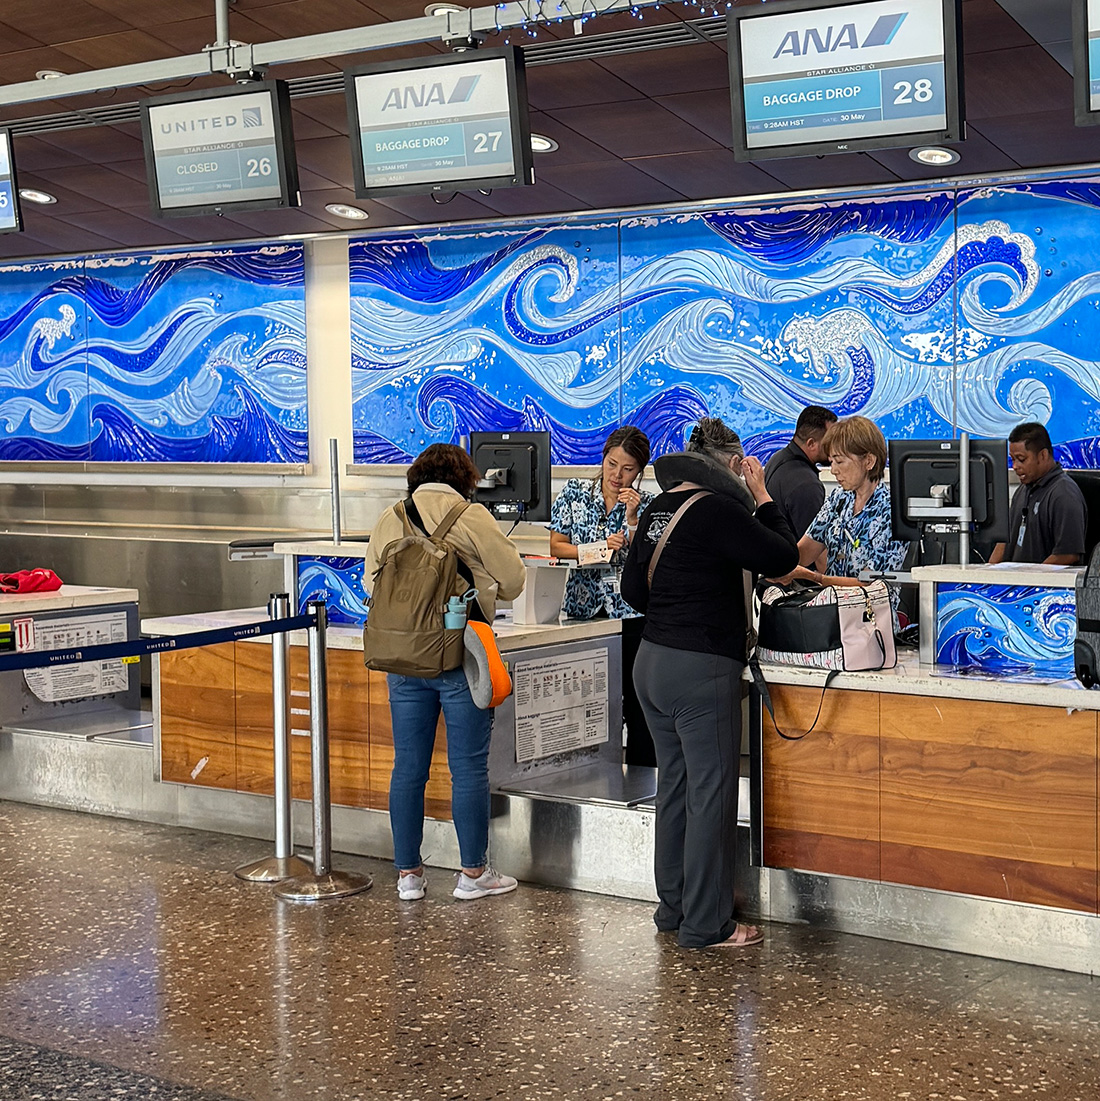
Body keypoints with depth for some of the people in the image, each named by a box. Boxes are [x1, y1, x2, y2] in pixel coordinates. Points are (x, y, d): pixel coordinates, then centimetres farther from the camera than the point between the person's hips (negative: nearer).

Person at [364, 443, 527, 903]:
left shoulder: (388, 521, 6)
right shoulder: (473, 518, -5)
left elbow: (371, 581, 10)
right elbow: (513, 581, -1)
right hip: (461, 658, -4)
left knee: (408, 767, 10)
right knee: (468, 767, 4)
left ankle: (408, 873, 16)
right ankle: (473, 873, 11)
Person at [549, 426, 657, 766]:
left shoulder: (647, 505, 2)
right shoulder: (575, 492, 6)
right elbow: (556, 547, 3)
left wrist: (632, 519, -15)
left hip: (632, 614, -1)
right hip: (583, 611, 1)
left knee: (638, 702, -2)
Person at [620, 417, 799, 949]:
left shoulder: (657, 509, 9)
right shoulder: (718, 511, -15)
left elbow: (632, 588, 16)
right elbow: (783, 556, -10)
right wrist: (762, 496, -1)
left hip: (652, 661, 9)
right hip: (702, 670, -9)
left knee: (674, 787, 17)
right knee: (712, 794, -1)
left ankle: (672, 909, 26)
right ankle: (705, 924, 5)